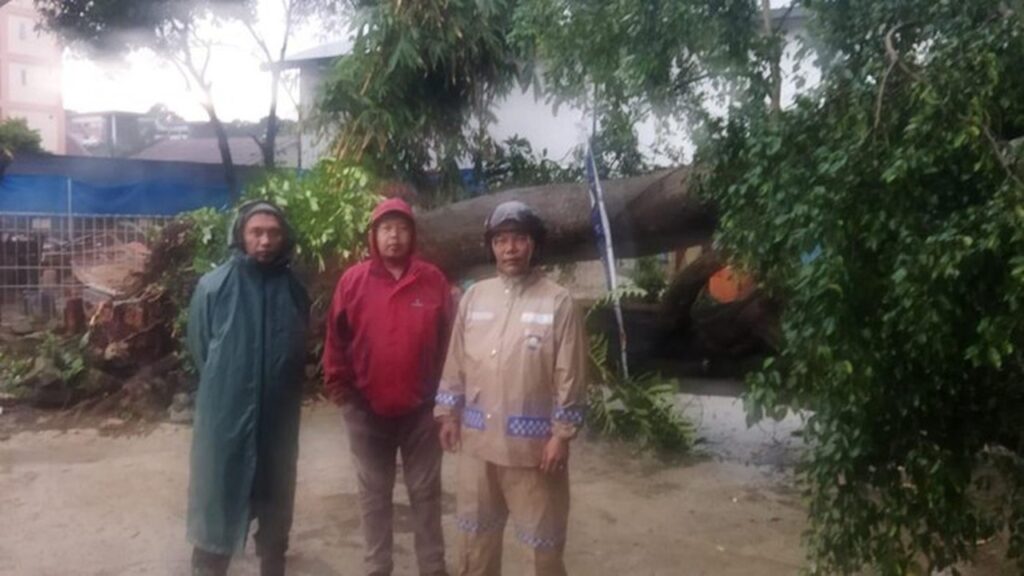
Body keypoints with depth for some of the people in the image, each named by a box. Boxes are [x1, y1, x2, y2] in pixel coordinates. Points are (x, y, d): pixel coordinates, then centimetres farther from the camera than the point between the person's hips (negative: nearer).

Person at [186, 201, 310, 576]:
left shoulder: (294, 289, -1)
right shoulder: (213, 286, -9)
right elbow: (199, 349, 1)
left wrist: (281, 389, 10)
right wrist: (225, 385, 7)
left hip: (279, 418, 3)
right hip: (224, 416, -3)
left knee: (276, 504, 17)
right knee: (217, 505, 5)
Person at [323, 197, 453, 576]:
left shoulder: (433, 280, -2)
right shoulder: (353, 281, -4)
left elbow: (447, 340, 2)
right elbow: (336, 339, 1)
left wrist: (444, 392, 2)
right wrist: (338, 385, 0)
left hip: (420, 408, 0)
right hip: (366, 409, 0)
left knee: (425, 492, 11)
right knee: (374, 495, 13)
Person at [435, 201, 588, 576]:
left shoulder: (558, 302, -8)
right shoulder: (474, 297, 5)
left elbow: (570, 376, -9)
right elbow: (456, 362, 9)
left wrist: (562, 435, -12)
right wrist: (448, 414, 7)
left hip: (533, 442, -4)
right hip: (478, 438, 4)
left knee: (543, 537, 9)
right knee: (476, 531, 18)